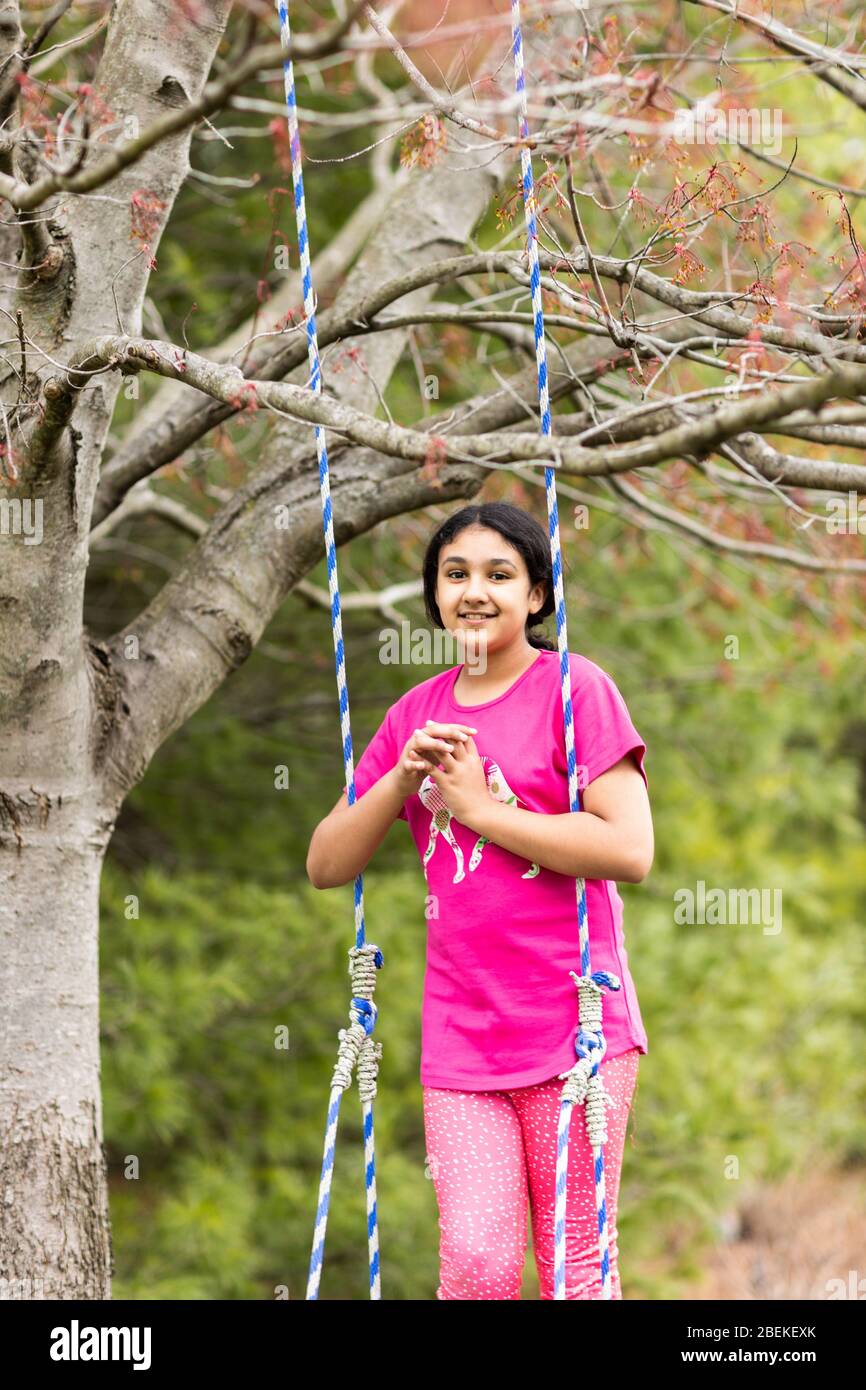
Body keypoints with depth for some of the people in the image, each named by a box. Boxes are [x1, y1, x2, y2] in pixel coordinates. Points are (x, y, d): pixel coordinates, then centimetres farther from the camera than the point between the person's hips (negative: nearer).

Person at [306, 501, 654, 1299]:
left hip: (573, 1026, -4)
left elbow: (630, 851, -16)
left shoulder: (575, 689, -4)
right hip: (461, 1035, 4)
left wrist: (480, 806, -11)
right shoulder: (417, 715, 13)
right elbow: (326, 866, 11)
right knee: (476, 1261, -6)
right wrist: (400, 780, -6)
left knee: (575, 1265, 0)